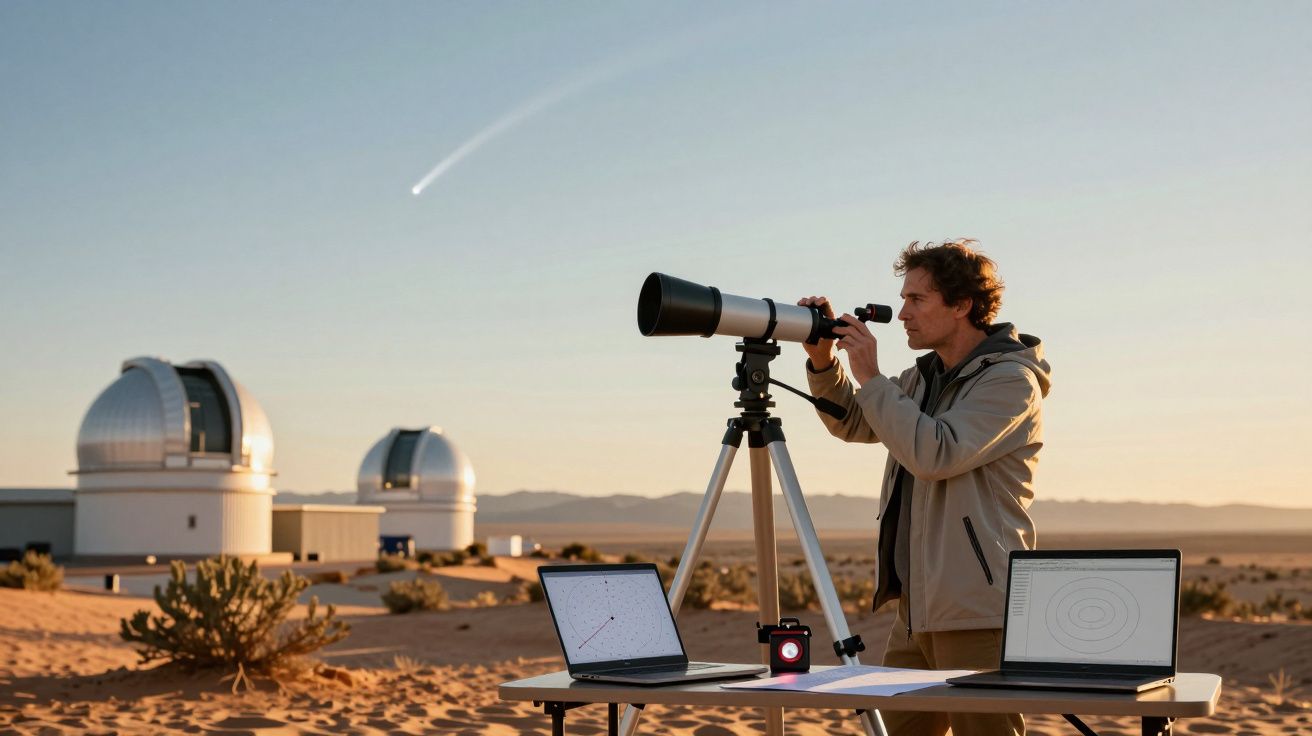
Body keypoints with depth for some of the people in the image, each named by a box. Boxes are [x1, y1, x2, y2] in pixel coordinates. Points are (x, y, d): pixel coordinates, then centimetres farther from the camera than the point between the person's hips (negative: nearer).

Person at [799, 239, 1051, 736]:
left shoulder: (1011, 380, -10)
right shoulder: (924, 377, 16)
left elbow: (936, 455, -21)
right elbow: (852, 424, 22)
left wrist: (870, 378, -15)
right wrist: (823, 359, 5)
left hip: (976, 615, -8)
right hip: (917, 608, 8)